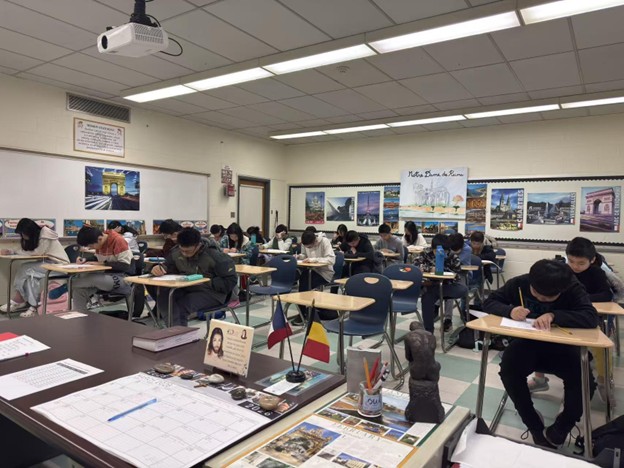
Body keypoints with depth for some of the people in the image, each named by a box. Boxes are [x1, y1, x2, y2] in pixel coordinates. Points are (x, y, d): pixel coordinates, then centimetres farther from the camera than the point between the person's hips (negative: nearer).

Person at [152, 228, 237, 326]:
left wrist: (207, 282, -23)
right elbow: (168, 266, 15)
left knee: (181, 307, -29)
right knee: (163, 298, -23)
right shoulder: (176, 252, -3)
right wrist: (160, 268, -10)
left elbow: (230, 281, -14)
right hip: (185, 289, 6)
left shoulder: (215, 256, -17)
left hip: (211, 292, -5)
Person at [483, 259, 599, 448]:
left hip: (561, 347, 0)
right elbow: (489, 302, -9)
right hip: (526, 343, 1)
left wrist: (554, 316, -44)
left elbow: (592, 317, -30)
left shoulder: (573, 289, -16)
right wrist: (510, 310, -31)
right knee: (508, 371, -27)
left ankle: (561, 428, 3)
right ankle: (535, 426, -4)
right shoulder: (519, 283, -13)